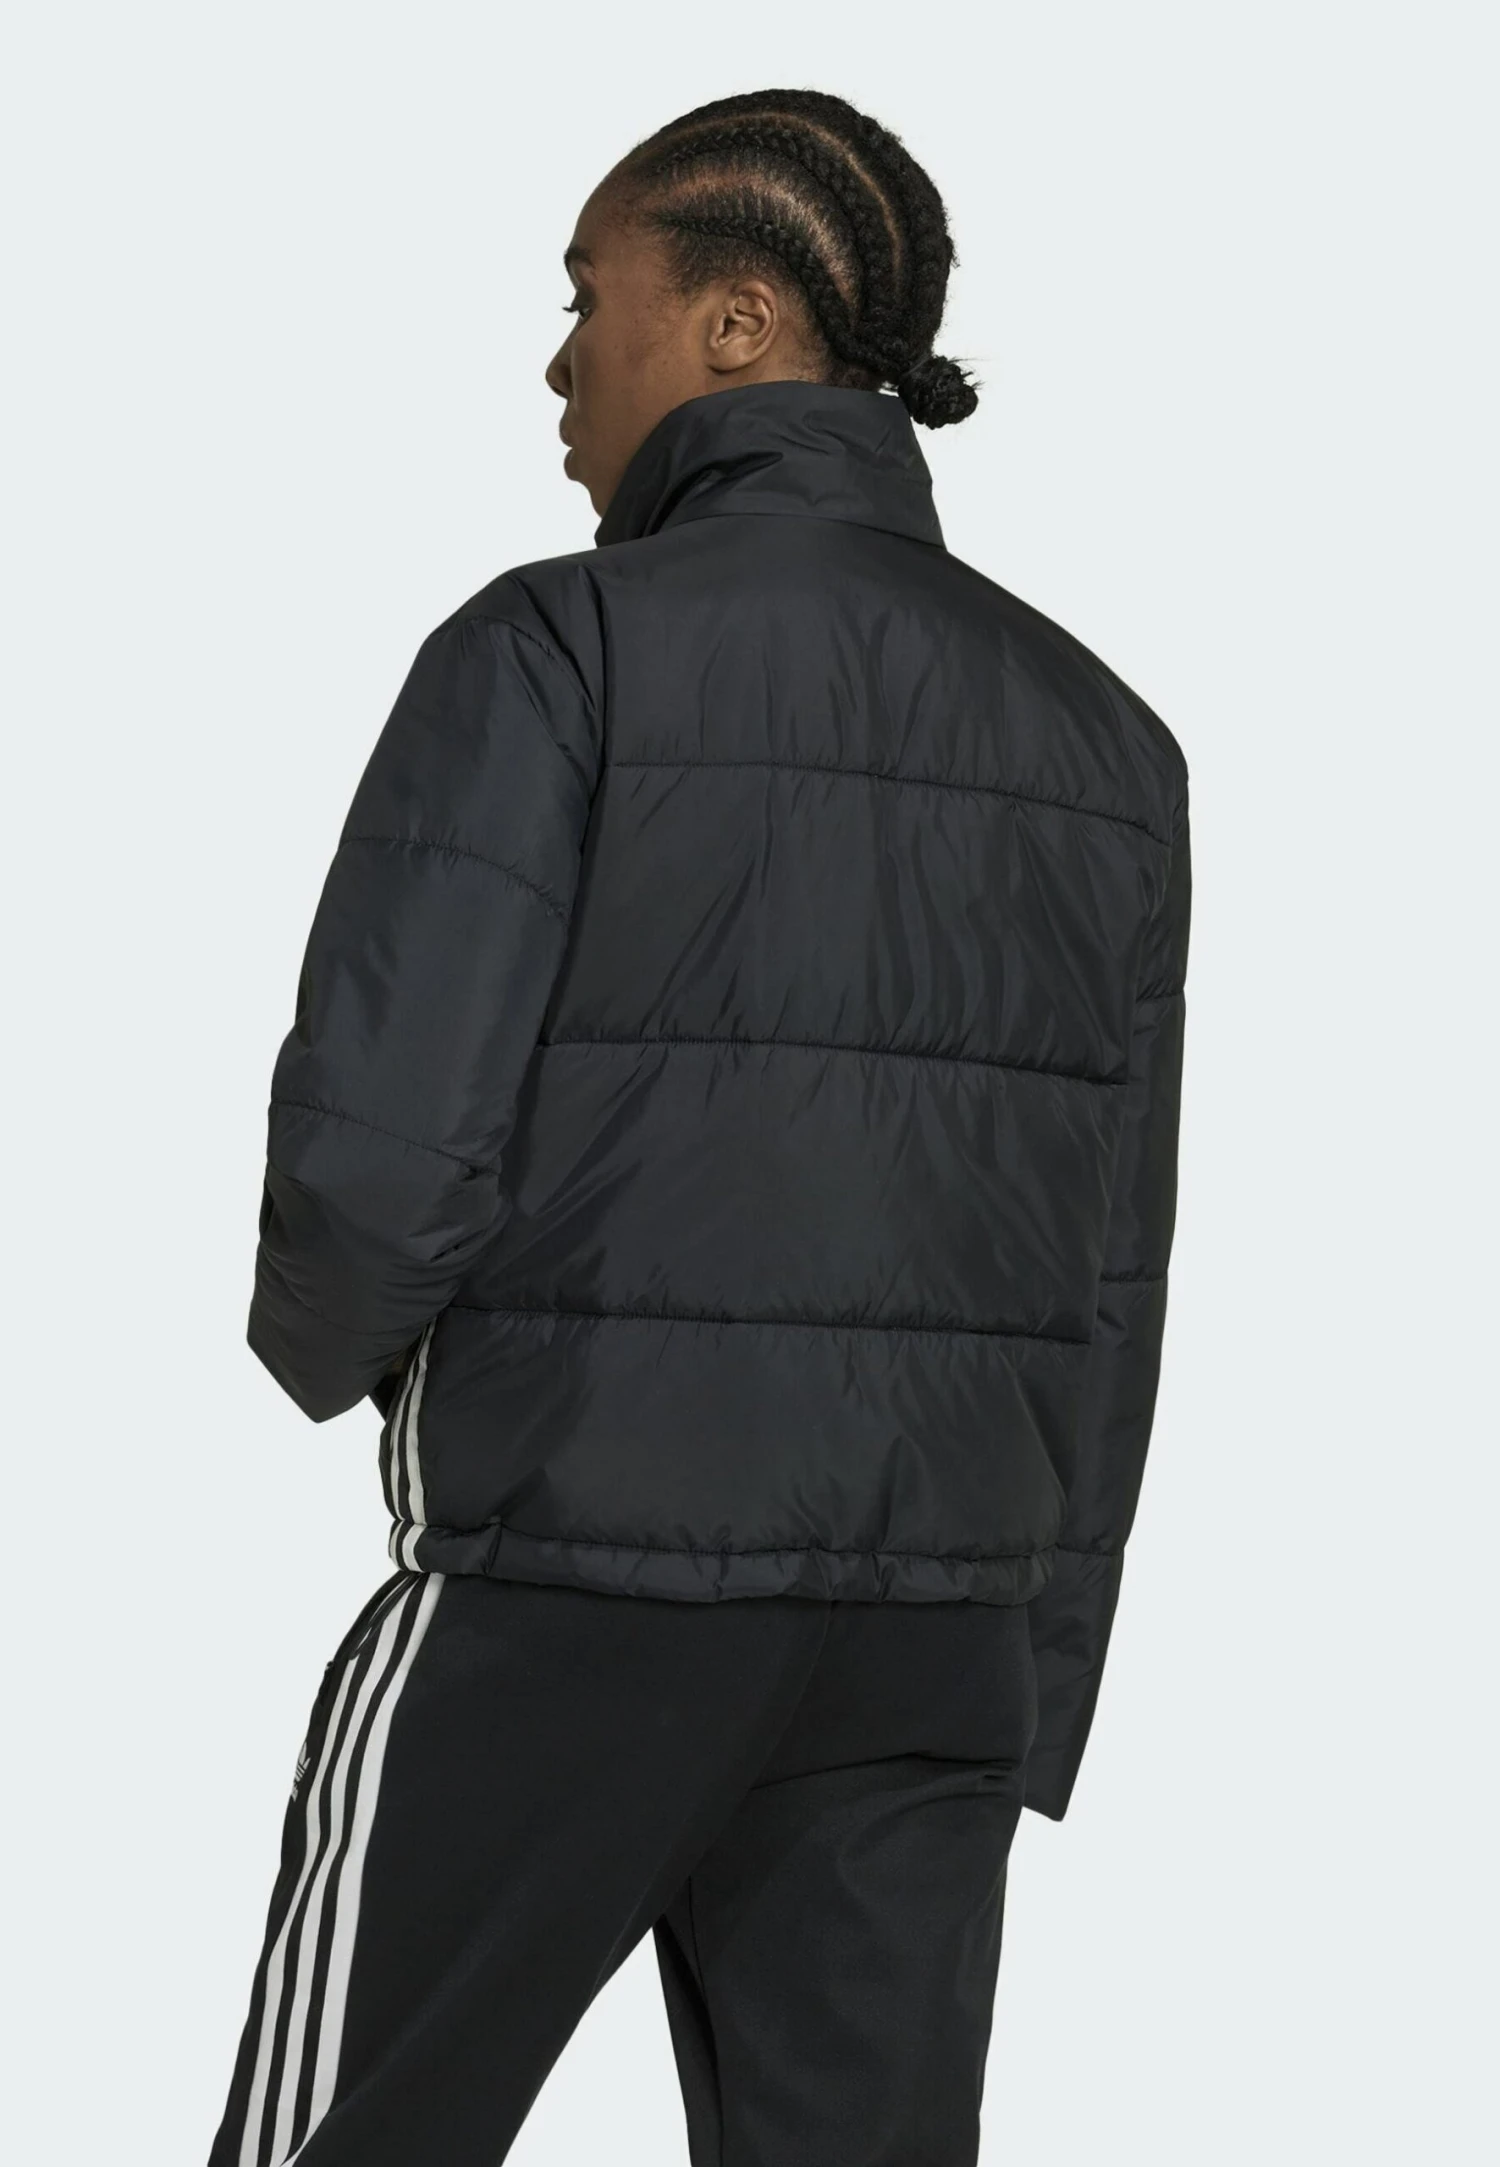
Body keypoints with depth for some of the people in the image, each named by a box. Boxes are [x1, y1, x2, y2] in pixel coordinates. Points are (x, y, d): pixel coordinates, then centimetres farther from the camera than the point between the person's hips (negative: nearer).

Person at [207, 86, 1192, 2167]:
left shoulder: (564, 648, -10)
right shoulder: (1099, 732, 8)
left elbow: (389, 1145, -16)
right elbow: (1112, 1278, 7)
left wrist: (320, 1341, 7)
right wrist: (1039, 1705, 13)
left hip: (571, 1588, -5)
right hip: (931, 1629, 5)